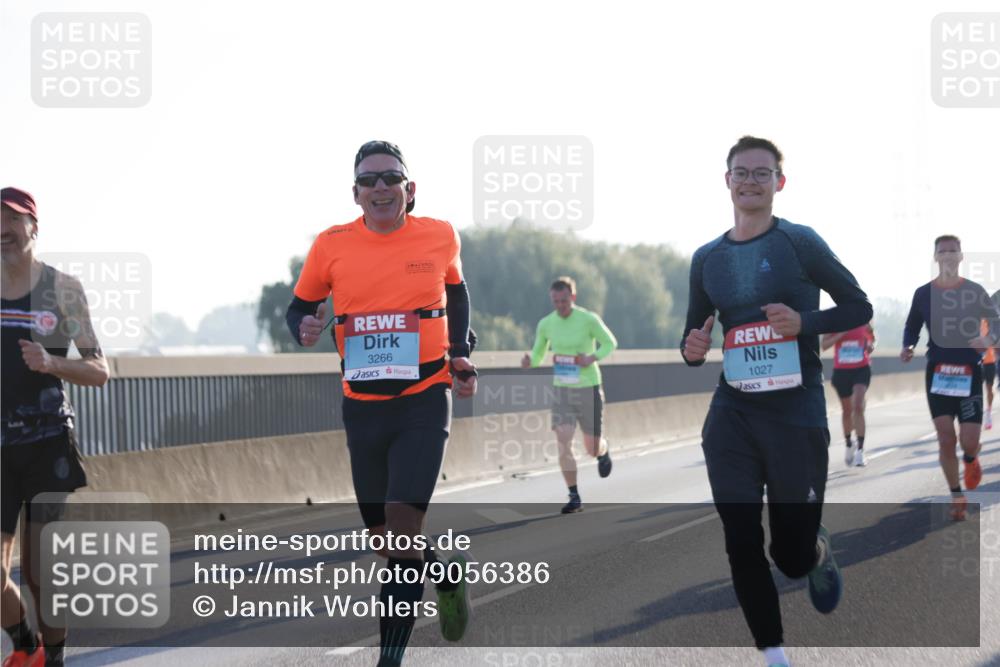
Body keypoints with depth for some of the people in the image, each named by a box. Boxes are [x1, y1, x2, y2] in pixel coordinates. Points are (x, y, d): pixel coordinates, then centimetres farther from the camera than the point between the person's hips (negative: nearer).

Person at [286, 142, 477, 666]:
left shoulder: (440, 237, -3)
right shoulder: (331, 245, -4)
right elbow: (300, 307, 9)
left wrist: (461, 354, 7)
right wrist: (304, 329, -14)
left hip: (424, 401, -3)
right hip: (361, 406, 3)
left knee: (402, 517, -17)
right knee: (384, 535, 12)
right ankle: (448, 576, 43)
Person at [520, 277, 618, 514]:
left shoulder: (589, 319, -11)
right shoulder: (545, 324, -2)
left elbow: (610, 343, 2)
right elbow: (538, 356, 9)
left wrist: (592, 358, -18)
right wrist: (528, 363, -16)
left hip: (589, 389, -2)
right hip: (561, 390, 2)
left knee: (592, 448, 7)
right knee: (563, 443, -13)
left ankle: (603, 451, 46)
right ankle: (574, 498, -4)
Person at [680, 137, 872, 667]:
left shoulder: (800, 243, -5)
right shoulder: (707, 258, 8)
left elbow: (860, 308, 1)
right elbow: (695, 334, 19)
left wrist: (804, 322, -17)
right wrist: (692, 350, -5)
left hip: (797, 415, -4)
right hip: (732, 416, 4)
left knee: (792, 554, 1)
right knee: (742, 546, -2)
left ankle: (820, 554, 38)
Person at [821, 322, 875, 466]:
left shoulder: (864, 322, 1)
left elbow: (872, 338, 18)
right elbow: (824, 344, -9)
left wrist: (871, 346, -5)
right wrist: (841, 334, -22)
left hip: (862, 368, -1)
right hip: (841, 370, 1)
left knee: (858, 406, -18)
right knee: (846, 410, 14)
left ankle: (860, 449, -16)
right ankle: (848, 443, 37)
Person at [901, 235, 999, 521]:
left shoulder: (975, 291, -2)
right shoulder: (924, 293, 0)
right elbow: (912, 327, 11)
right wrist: (908, 346, -10)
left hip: (970, 372, -1)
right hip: (938, 372, 1)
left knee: (969, 441, -7)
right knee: (946, 439, -4)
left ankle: (970, 459, 31)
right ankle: (957, 496, 13)